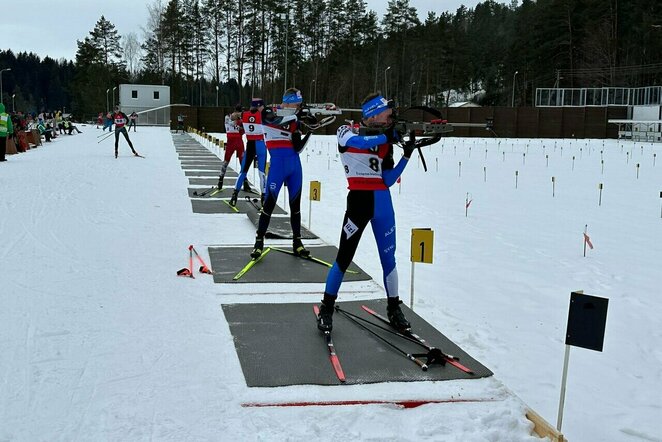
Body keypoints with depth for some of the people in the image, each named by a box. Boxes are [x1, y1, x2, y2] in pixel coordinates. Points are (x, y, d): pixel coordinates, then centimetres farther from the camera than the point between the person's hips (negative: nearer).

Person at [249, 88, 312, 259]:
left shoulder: (295, 121, 9)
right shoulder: (269, 115, -2)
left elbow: (298, 148, 3)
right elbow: (277, 119, -27)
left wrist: (309, 132, -9)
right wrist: (298, 113, -32)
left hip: (295, 165, 5)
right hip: (278, 164, -5)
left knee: (295, 204, 10)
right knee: (270, 203, -4)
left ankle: (297, 242, 20)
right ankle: (259, 241, 6)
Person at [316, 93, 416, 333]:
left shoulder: (384, 141, 11)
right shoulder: (347, 132, -1)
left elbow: (388, 180, 7)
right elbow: (360, 142, -25)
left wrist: (407, 155, 0)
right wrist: (387, 136, -21)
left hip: (383, 201, 5)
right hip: (359, 200, -5)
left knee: (388, 258, 10)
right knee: (344, 257, -2)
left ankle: (394, 308, 25)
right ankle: (326, 308, 12)